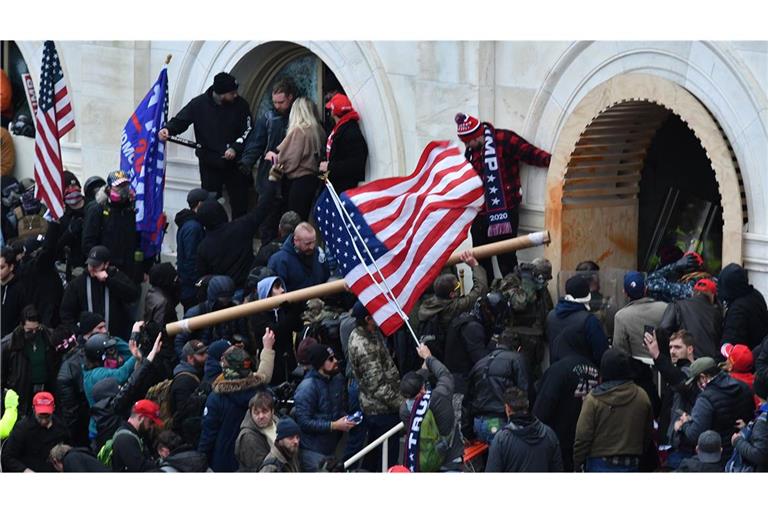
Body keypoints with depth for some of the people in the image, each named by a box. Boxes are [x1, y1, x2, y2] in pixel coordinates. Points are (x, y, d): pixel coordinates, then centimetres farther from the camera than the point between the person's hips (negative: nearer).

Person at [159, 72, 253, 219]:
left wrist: (235, 148, -19)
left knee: (240, 206, 3)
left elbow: (247, 131, -4)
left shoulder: (240, 105, -7)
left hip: (235, 164, 0)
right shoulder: (199, 104, -8)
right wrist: (168, 129, -24)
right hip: (209, 164, 0)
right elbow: (180, 120, -3)